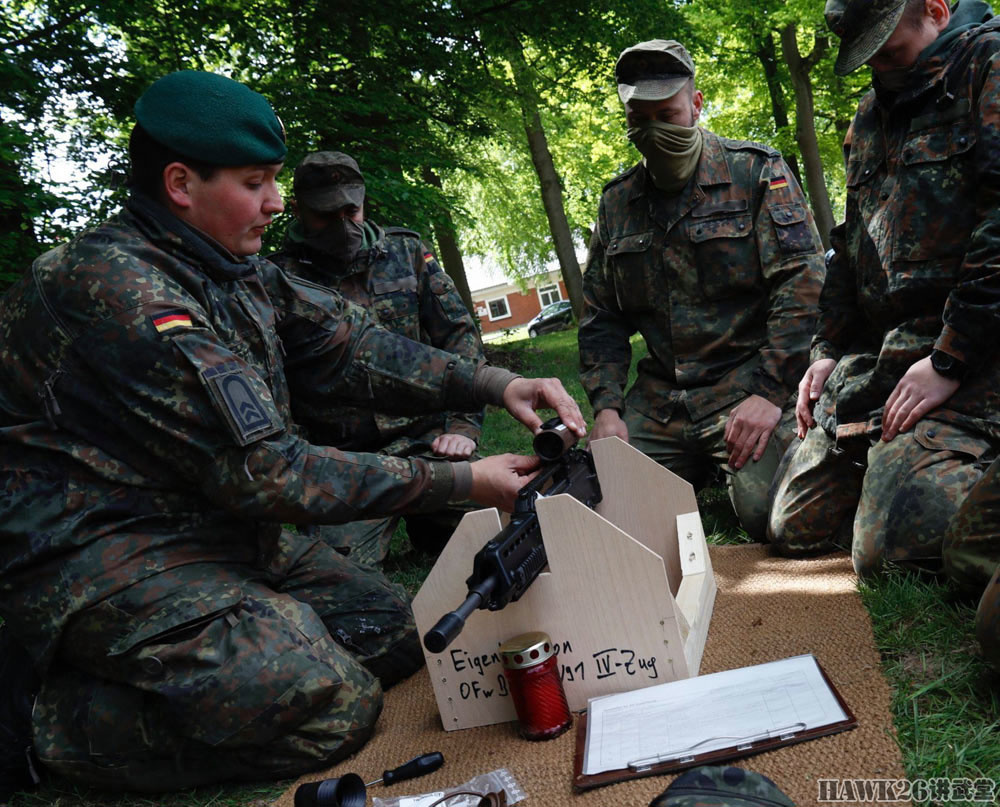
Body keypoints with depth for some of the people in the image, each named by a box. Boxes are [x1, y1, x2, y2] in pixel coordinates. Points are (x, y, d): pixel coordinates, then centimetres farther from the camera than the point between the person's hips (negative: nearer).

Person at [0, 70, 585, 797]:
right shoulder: (117, 288, -24)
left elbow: (352, 347, 4)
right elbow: (266, 473, -25)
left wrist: (495, 385, -10)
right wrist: (463, 482, -21)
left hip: (217, 530, 9)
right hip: (99, 555, -9)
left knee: (397, 629, 5)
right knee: (332, 707, -22)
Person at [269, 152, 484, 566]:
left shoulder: (406, 251, 10)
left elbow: (460, 333, 9)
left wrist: (463, 423, -2)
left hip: (425, 436, 3)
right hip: (340, 460, -2)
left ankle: (422, 524, 24)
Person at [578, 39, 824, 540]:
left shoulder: (756, 172, 0)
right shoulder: (617, 202, 13)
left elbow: (803, 284, -9)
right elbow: (601, 317, 14)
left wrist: (769, 391, -18)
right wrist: (606, 405, 0)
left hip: (751, 381, -4)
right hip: (659, 400, 5)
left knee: (769, 513, -26)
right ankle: (702, 473, 20)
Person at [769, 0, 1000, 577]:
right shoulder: (871, 114, 22)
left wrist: (950, 359, -19)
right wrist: (828, 350, 13)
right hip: (872, 358, 8)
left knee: (888, 546, -23)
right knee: (796, 529, 4)